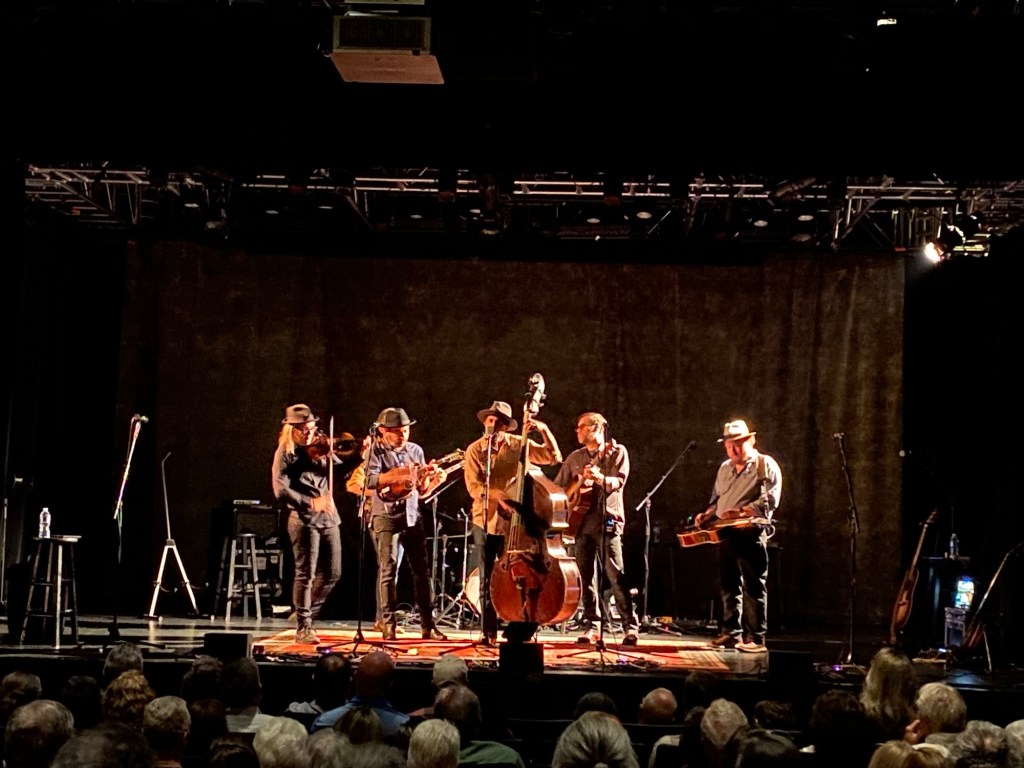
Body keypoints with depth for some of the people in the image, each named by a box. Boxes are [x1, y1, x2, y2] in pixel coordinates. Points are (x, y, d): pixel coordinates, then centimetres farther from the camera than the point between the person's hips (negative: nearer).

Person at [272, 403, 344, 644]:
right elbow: (280, 490, -15)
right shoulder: (285, 453, -4)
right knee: (306, 574, -4)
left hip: (329, 518, 6)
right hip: (304, 519, -6)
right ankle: (303, 628, 6)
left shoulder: (319, 449, 11)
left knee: (332, 573, 10)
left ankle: (307, 613, 27)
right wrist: (310, 502, -25)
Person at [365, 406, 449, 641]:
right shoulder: (377, 450, -2)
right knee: (388, 569, -5)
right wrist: (400, 474, -29)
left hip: (412, 516, 4)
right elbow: (371, 480, -18)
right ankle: (389, 625, 1)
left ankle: (427, 625, 10)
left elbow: (422, 490, 13)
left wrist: (435, 480, -8)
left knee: (421, 570, 5)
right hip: (386, 516, -4)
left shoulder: (416, 450, 10)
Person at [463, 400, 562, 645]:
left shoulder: (519, 445, 3)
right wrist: (498, 497, -24)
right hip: (485, 521, 1)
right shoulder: (475, 449, 2)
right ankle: (489, 632, 11)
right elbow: (473, 485, -8)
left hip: (513, 521, 0)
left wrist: (544, 430, -16)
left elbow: (554, 457, -3)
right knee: (488, 579, 4)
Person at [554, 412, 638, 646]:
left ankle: (631, 626, -7)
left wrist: (601, 478, -29)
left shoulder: (617, 451, 4)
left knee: (615, 576, -11)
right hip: (582, 521, 5)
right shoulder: (575, 458, 17)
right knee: (586, 575, 4)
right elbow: (557, 487, 17)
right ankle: (592, 626, 10)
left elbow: (619, 481, -11)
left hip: (608, 521, -5)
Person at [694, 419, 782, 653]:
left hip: (751, 533, -7)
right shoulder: (725, 469, 20)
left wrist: (741, 512, -24)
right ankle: (731, 632, 16)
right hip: (726, 534, 7)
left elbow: (769, 500, -14)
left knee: (753, 587, -6)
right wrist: (707, 514, 9)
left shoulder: (766, 465, -3)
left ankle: (756, 638, -4)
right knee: (729, 586, 10)